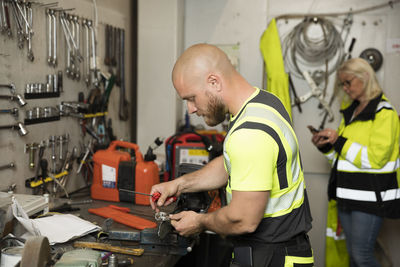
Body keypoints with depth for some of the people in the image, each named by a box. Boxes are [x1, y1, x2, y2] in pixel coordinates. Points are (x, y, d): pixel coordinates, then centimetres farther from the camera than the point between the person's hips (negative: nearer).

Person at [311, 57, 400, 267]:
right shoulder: (350, 111, 14)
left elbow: (374, 158, -18)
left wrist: (339, 140, -17)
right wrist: (326, 146, 3)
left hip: (370, 197, -7)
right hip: (347, 194, 7)